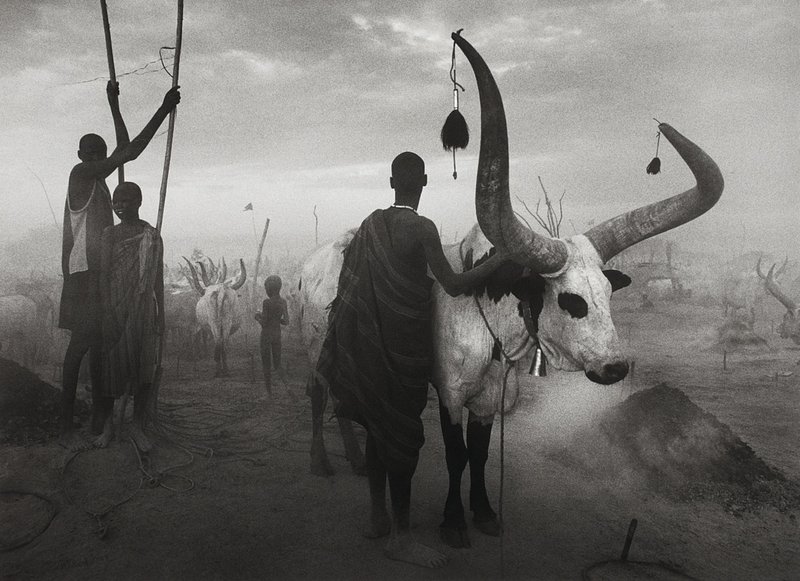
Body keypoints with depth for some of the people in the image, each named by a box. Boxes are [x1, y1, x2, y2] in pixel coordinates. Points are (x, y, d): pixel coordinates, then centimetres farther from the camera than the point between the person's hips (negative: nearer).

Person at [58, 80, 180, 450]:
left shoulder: (96, 178, 16)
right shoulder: (81, 174, -8)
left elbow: (123, 148, 29)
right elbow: (129, 152, -15)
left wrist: (114, 106, 33)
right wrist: (164, 109, -13)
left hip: (101, 272, 9)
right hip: (85, 271, -9)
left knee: (100, 343, 9)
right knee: (83, 343, -11)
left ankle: (100, 417, 15)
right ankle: (66, 426, -7)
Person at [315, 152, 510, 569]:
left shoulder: (371, 223, 5)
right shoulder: (423, 229, -13)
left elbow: (348, 259, 18)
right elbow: (454, 286, -16)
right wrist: (501, 257, -9)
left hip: (368, 343, 7)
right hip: (406, 343, -7)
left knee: (378, 427, 16)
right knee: (402, 433, 0)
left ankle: (377, 517, 30)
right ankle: (400, 536, 10)